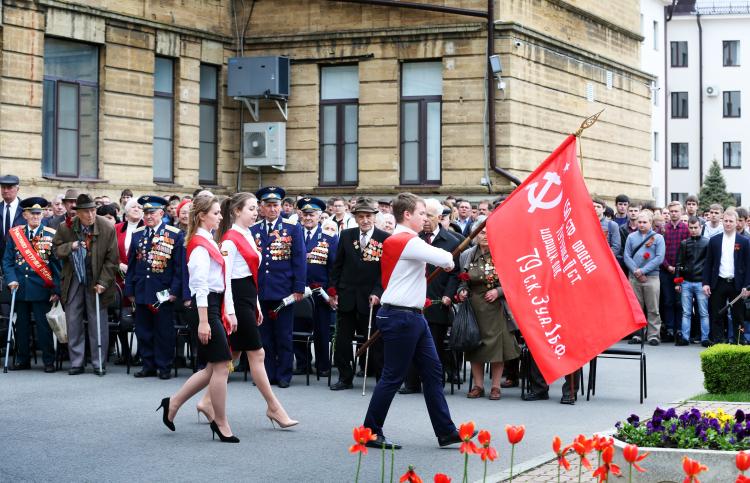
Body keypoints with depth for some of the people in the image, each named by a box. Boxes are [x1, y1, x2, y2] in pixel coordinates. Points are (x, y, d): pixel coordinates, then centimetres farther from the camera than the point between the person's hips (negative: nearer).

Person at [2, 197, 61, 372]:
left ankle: (48, 361, 7)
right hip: (20, 289, 2)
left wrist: (57, 290, -7)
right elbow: (7, 260, 6)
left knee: (44, 325, 0)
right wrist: (11, 279, -10)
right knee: (21, 325, 9)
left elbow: (57, 264, -1)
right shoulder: (14, 234, 6)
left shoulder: (51, 235, 0)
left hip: (41, 289, -2)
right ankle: (22, 360, 18)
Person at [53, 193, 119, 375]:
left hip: (96, 281, -2)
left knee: (98, 323, 1)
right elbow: (56, 250, 3)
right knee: (73, 322, 5)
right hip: (74, 280, 2)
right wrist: (71, 246, -18)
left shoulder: (107, 229, -11)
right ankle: (76, 363, 14)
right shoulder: (66, 228, -5)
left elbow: (111, 260, -8)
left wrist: (103, 283, -14)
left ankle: (98, 363, 10)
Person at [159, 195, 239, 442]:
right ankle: (221, 424, 4)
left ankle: (173, 403, 21)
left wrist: (227, 313, 18)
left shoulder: (209, 241, 16)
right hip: (206, 306, -10)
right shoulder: (200, 244, -13)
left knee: (213, 368, 11)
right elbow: (200, 286, -18)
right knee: (221, 366, -5)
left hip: (215, 305, 10)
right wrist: (203, 321, -21)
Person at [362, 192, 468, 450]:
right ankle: (371, 433, 6)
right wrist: (448, 258, 1)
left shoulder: (400, 240, 17)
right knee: (393, 377, -3)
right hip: (401, 317, -11)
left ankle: (446, 431, 11)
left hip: (414, 316, 11)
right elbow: (444, 260, -20)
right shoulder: (407, 241, -16)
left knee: (433, 371, 9)